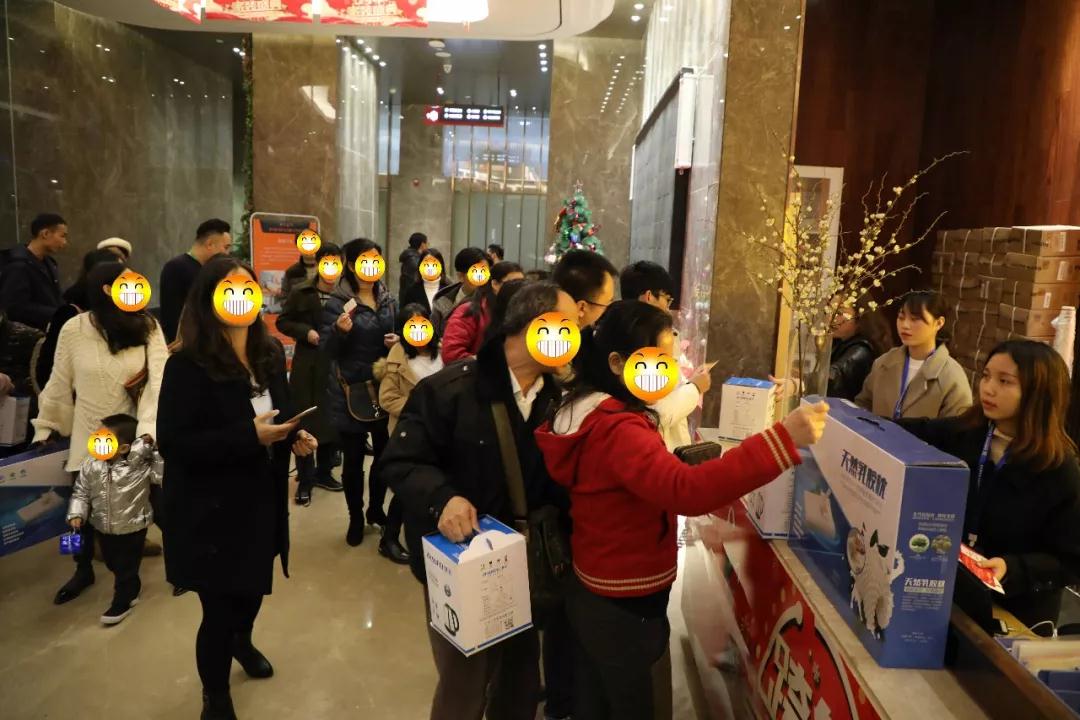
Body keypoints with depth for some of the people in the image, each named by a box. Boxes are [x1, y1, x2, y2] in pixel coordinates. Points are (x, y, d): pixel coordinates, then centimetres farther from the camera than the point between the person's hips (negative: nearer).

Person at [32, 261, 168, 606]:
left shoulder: (148, 326, -9)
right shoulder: (74, 329, -9)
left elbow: (158, 380, -17)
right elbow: (59, 384, 3)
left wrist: (148, 428, -29)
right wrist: (46, 427, 10)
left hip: (137, 435, 0)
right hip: (91, 438, 1)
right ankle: (83, 570, 37)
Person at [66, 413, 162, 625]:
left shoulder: (141, 466, -25)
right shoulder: (90, 465, -11)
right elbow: (80, 492, 0)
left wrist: (154, 449, -35)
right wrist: (76, 515, -11)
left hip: (132, 528, -5)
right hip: (103, 528, 5)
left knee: (126, 567, 10)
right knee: (113, 564, 24)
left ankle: (121, 603, 30)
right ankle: (132, 589, 49)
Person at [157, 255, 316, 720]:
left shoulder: (271, 353, 1)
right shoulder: (187, 366, -18)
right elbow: (173, 443, -21)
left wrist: (295, 436, -7)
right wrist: (250, 436, -27)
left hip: (262, 501, 6)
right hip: (210, 512, -6)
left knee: (255, 586, 22)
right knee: (219, 609, 4)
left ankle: (242, 641, 57)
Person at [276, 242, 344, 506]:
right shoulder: (300, 292, -1)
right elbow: (283, 322, 6)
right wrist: (306, 332, -9)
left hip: (336, 365, 1)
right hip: (306, 366, -1)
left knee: (332, 421, 9)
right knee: (304, 421, 3)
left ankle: (323, 472, 28)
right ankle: (305, 479, 14)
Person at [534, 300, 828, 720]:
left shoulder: (586, 413, 2)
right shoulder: (617, 430, -30)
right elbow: (686, 491, -44)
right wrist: (783, 439, -47)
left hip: (593, 594, 9)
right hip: (624, 608, -9)